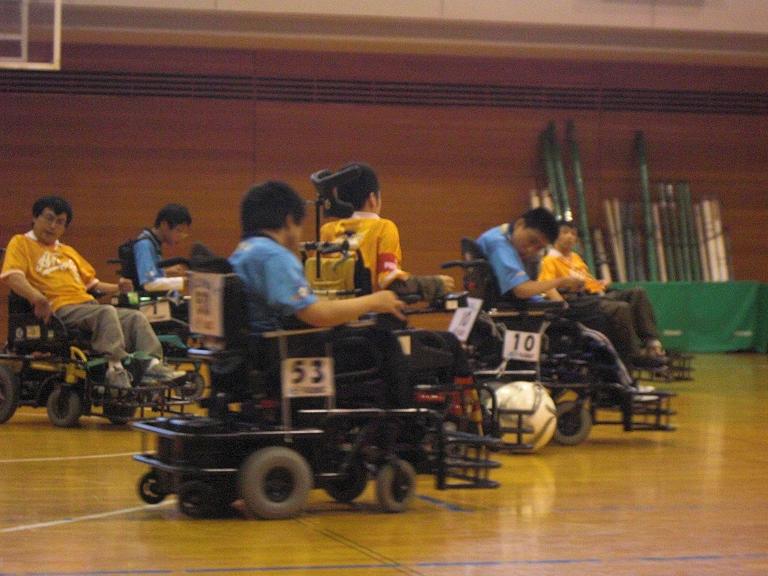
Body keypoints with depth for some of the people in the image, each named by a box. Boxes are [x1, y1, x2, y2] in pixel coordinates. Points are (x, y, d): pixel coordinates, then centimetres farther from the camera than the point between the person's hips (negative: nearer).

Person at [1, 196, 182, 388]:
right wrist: (38, 298, -28)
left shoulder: (68, 251, 30)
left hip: (89, 304, 7)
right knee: (107, 312, -32)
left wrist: (117, 288, 8)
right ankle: (116, 366, -40)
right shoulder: (21, 243, 7)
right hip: (60, 310, -7)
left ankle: (153, 363, -23)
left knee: (136, 317, -10)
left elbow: (91, 283, 29)